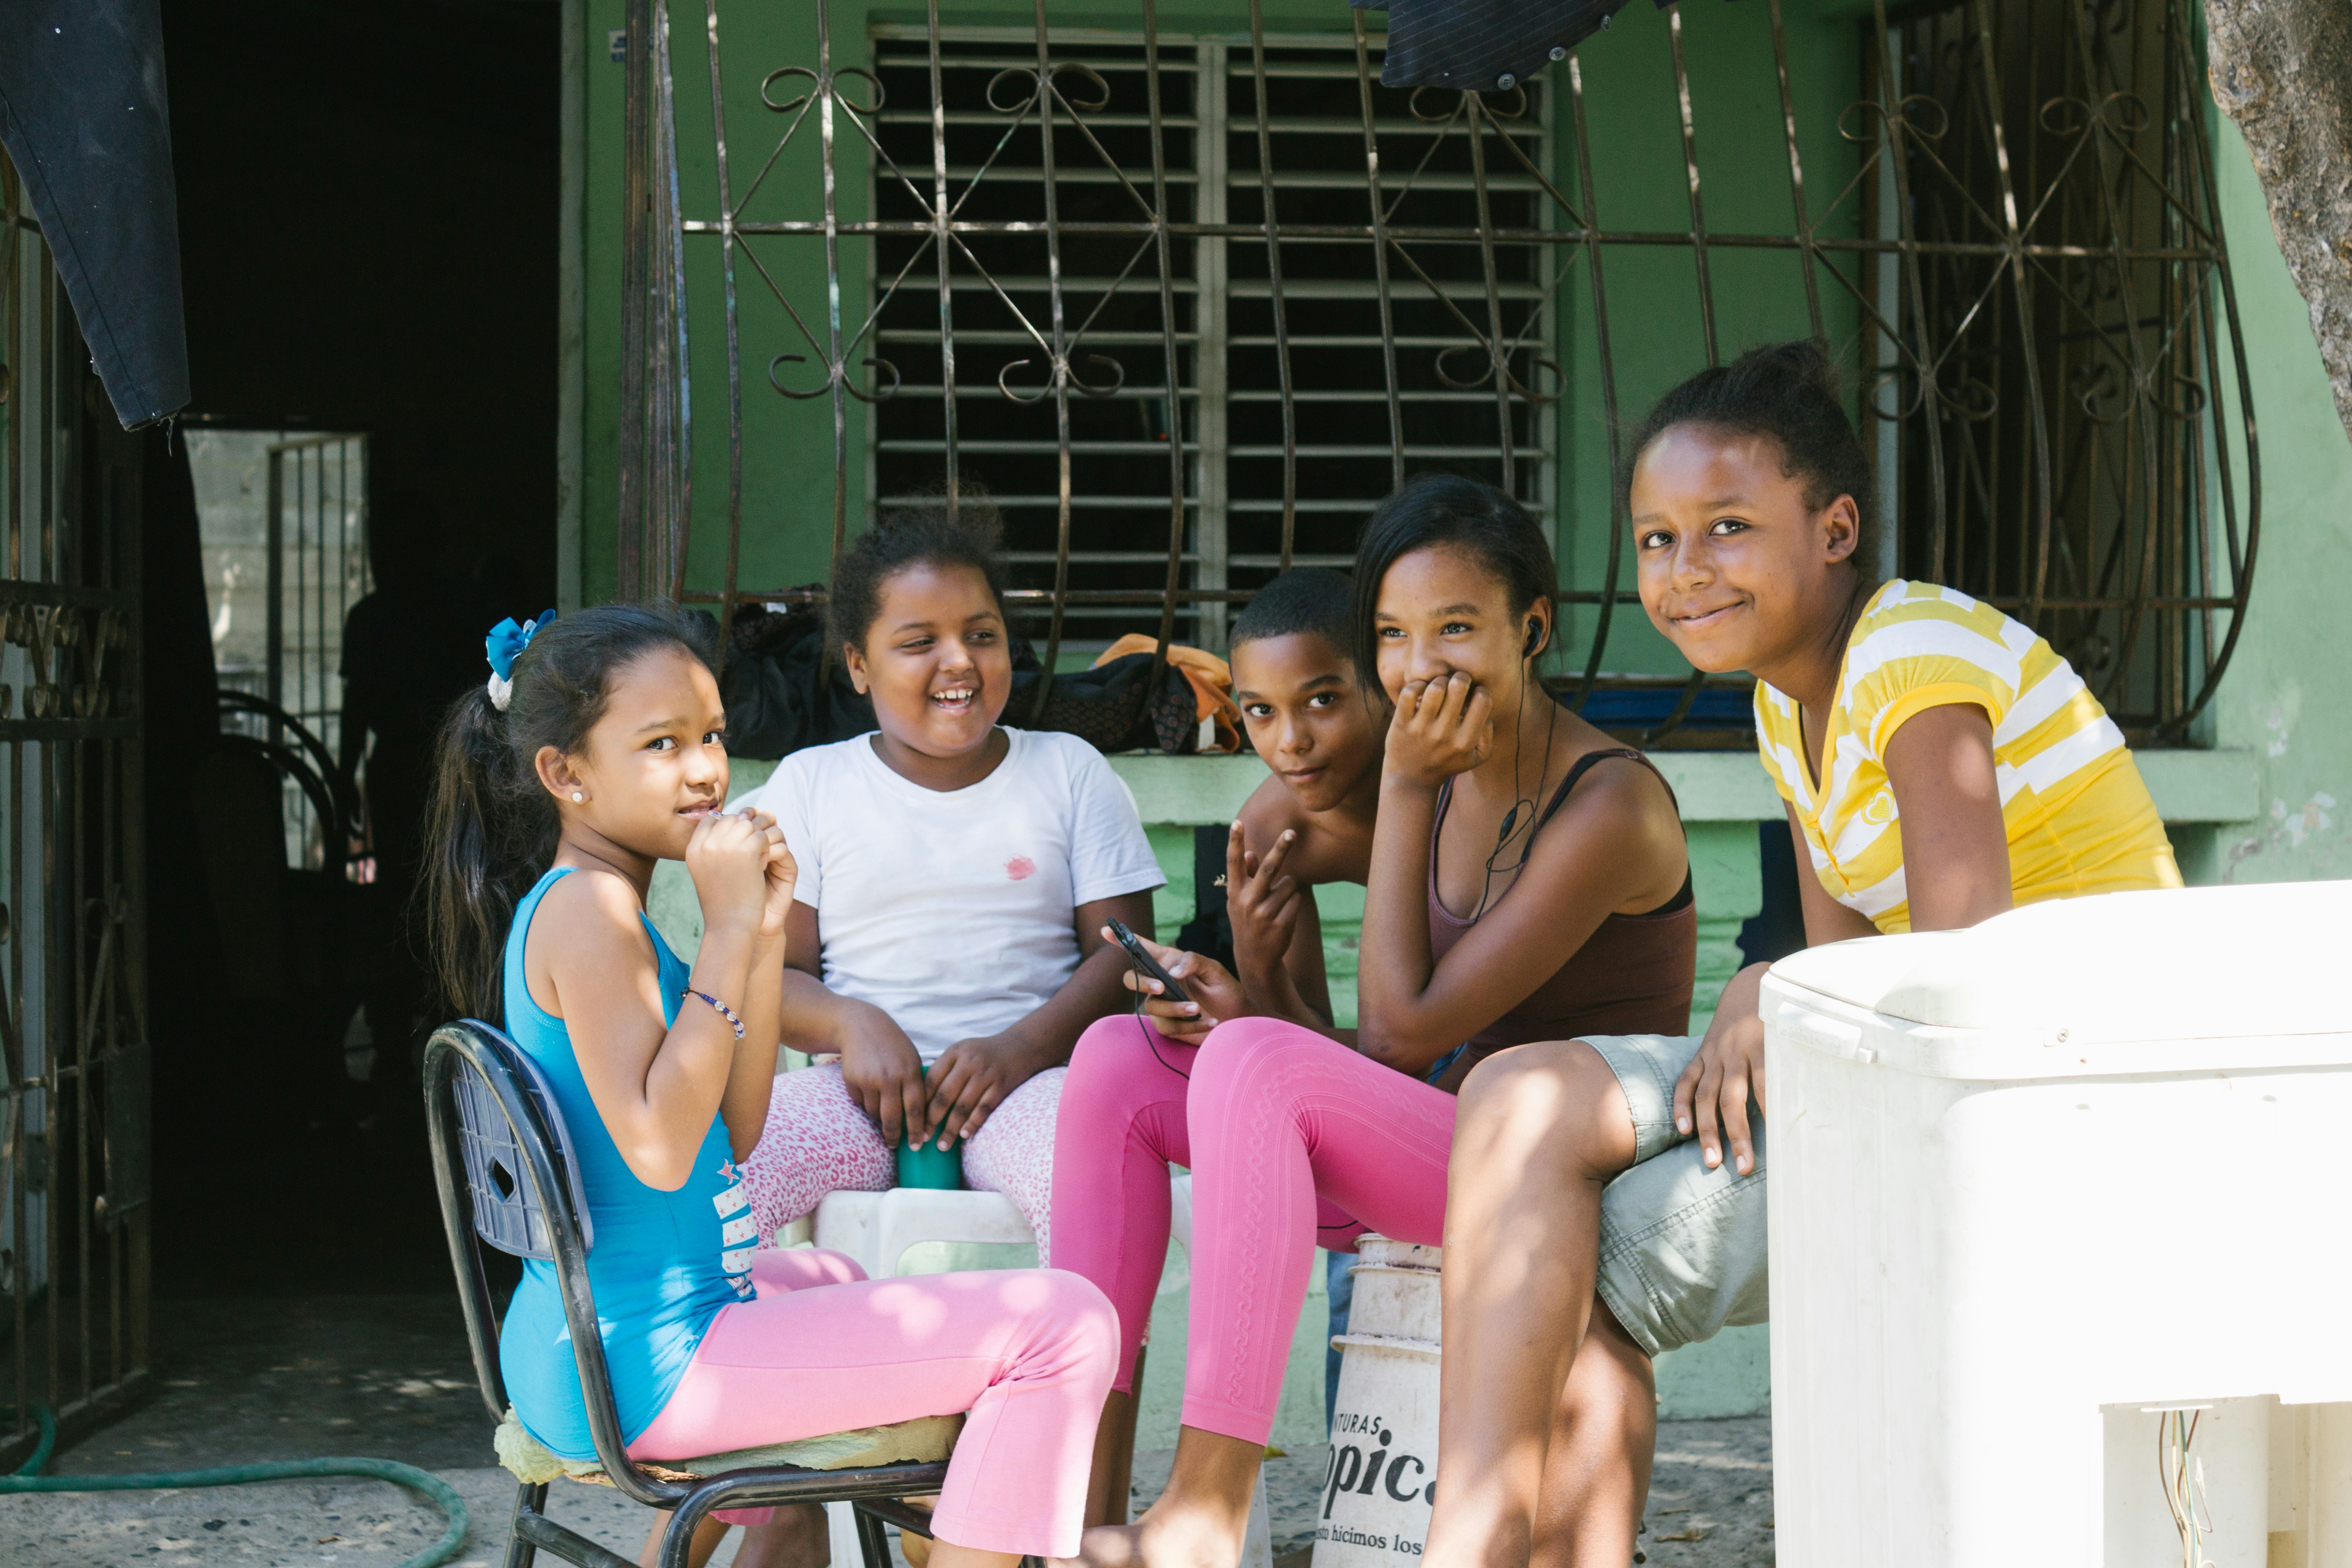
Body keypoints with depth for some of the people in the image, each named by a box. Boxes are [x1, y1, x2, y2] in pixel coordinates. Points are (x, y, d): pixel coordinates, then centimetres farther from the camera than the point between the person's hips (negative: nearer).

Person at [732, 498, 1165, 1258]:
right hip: (861, 1085, 1)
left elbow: (1120, 949, 7)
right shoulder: (807, 784, 15)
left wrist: (1019, 1048, -12)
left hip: (1025, 1079, -1)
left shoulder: (1070, 772, 15)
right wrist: (852, 1024, -15)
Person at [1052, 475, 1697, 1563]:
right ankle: (1083, 1477, -11)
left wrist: (1403, 788, -12)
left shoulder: (1610, 802, -15)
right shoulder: (1452, 780, 10)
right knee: (1118, 1057, -4)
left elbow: (1406, 1028, -17)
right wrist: (1244, 1014, -9)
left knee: (1255, 1064, -30)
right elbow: (1394, 1041, 10)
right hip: (1442, 1158, 9)